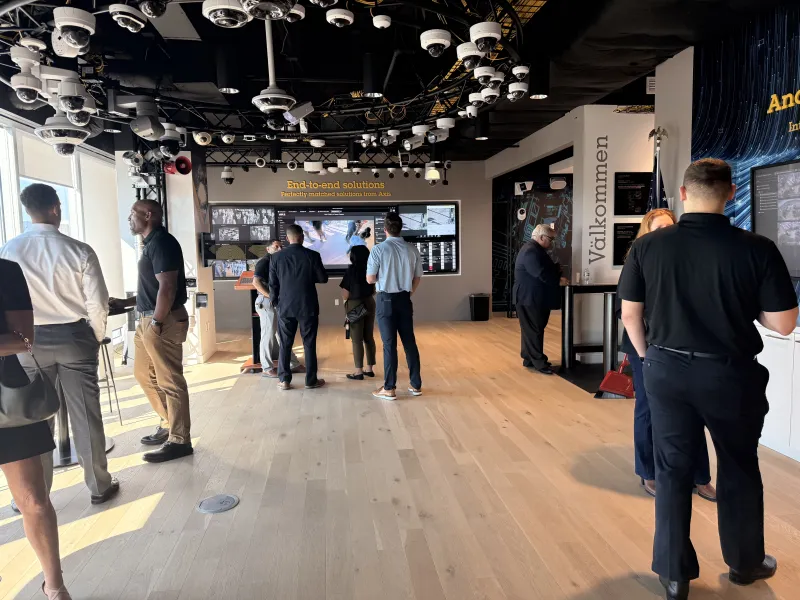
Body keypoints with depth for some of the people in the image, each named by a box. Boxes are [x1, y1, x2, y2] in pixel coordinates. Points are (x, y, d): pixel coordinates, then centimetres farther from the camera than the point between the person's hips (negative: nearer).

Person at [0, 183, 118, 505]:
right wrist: (96, 337, 8)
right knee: (85, 415, 8)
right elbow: (97, 304, -9)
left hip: (30, 341, 2)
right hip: (74, 338, -1)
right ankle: (99, 486, 21)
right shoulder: (79, 251, -11)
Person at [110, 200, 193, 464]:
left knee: (169, 381, -3)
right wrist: (125, 302, 22)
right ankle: (168, 424, 31)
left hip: (163, 321, -11)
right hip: (148, 319, 11)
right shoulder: (152, 243, 17)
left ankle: (179, 440, 7)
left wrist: (156, 323, -22)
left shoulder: (162, 243, -15)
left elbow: (167, 288, -22)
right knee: (143, 373, 20)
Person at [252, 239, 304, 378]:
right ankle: (267, 369, 6)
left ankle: (293, 364, 20)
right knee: (268, 335, -2)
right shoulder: (264, 261, -10)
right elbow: (256, 282, -22)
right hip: (267, 303, -9)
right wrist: (271, 296, -24)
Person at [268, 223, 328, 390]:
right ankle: (311, 380, 13)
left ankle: (284, 380, 14)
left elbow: (273, 283, 3)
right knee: (309, 344, 7)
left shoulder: (277, 257, -2)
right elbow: (323, 278, -1)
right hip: (307, 307, -2)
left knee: (285, 344, 10)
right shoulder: (312, 255, -8)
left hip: (285, 307, 2)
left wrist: (275, 303, 16)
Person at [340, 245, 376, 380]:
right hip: (369, 304, 5)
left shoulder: (351, 270, -15)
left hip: (355, 306, -5)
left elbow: (345, 295, -13)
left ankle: (359, 371, 6)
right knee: (369, 337, 13)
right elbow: (374, 291, 8)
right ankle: (369, 368, 20)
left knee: (357, 340, 1)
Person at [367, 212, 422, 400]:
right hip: (405, 299, 4)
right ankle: (416, 385, 21)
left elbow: (370, 279, -8)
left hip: (386, 299, -3)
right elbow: (418, 278, 7)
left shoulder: (379, 249, -12)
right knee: (409, 341, 12)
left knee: (389, 343, 2)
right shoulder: (412, 249, -1)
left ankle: (389, 389, 10)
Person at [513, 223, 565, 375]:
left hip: (535, 299, 11)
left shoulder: (537, 250, 17)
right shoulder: (530, 251, -20)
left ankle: (529, 358, 23)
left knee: (531, 331, 15)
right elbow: (541, 274, -26)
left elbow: (546, 269, 18)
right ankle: (539, 362, 0)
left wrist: (557, 270, -3)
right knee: (534, 331, -5)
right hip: (529, 299, -11)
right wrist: (559, 279, -11)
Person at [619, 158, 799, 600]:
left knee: (672, 468, 14)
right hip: (730, 373, -1)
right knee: (739, 468, 21)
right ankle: (745, 563, 41)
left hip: (666, 370, 1)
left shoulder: (647, 246, -8)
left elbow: (630, 315, -2)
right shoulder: (757, 248, -13)